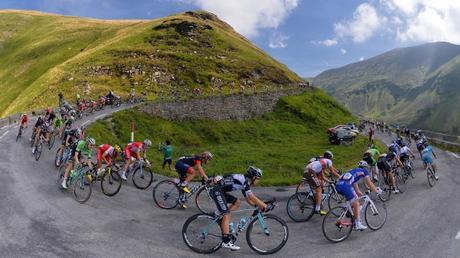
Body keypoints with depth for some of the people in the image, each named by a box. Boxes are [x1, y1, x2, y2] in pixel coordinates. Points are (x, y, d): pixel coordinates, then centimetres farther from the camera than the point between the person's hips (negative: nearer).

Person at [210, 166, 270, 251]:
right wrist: (265, 206, -17)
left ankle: (220, 213, 9)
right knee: (227, 215, -12)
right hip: (217, 191, -10)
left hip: (220, 191, 10)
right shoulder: (244, 180, -11)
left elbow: (248, 198, 23)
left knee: (237, 202, 11)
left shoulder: (244, 182, 17)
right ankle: (226, 242, -11)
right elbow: (251, 197, -20)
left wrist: (258, 205, 14)